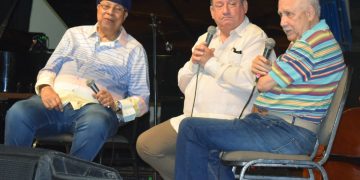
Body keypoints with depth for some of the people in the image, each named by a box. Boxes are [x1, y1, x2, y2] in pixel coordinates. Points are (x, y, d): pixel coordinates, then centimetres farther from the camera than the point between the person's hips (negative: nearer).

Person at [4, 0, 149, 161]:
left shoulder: (134, 50, 15)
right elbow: (49, 69, 22)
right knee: (17, 113, -31)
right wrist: (45, 87, -2)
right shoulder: (75, 34, 23)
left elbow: (142, 100, 11)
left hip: (95, 107, -2)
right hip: (57, 100, 2)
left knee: (95, 124, -41)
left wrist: (116, 105, -11)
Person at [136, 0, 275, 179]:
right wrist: (193, 63, -1)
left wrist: (211, 63, -10)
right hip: (191, 118, 8)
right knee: (145, 144, -3)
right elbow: (184, 85, 20)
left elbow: (249, 81, -19)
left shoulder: (255, 37, -1)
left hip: (226, 121, -7)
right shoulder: (205, 38, 21)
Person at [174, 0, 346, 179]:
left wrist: (264, 71, 7)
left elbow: (264, 84, -16)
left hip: (287, 133, -11)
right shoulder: (322, 38, 18)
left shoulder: (310, 44, -17)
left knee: (191, 128, -14)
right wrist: (265, 67, -2)